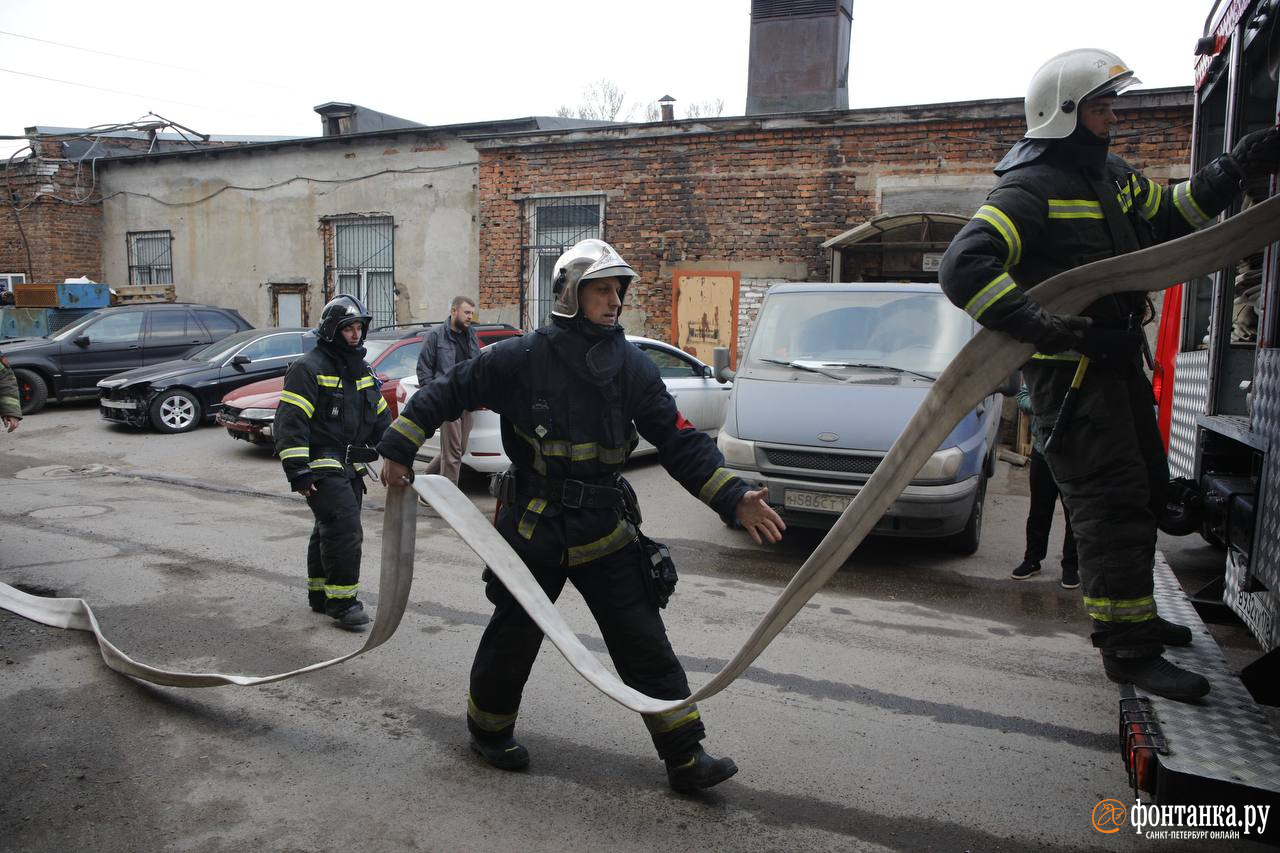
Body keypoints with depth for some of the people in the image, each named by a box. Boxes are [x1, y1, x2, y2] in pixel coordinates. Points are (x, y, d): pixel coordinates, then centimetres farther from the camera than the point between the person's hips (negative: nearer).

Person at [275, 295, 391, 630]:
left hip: (351, 466, 8)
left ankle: (320, 594, 28)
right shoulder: (309, 368, -12)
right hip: (321, 465, -8)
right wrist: (297, 471, -22)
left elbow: (380, 416, 20)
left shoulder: (362, 370, 13)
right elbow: (290, 421, -18)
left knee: (330, 531, 16)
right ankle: (341, 602, -8)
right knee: (345, 528, -16)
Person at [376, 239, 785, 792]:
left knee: (646, 644, 3)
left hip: (606, 531, 2)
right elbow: (446, 394, 1)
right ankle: (488, 731, 39)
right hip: (533, 532, -2)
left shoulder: (633, 368, -2)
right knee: (512, 638, 13)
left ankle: (685, 757, 13)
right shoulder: (521, 359, -10)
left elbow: (680, 443, -2)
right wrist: (398, 449, -2)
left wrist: (735, 500, -11)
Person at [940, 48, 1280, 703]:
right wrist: (1035, 323, -36)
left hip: (1117, 360, 10)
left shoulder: (1111, 176, 12)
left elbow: (1169, 213, 27)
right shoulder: (1031, 190, -17)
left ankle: (1131, 615, 35)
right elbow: (964, 267, -30)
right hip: (1068, 371, -10)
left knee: (1147, 490, 19)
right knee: (1112, 502, -7)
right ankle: (1128, 649, 3)